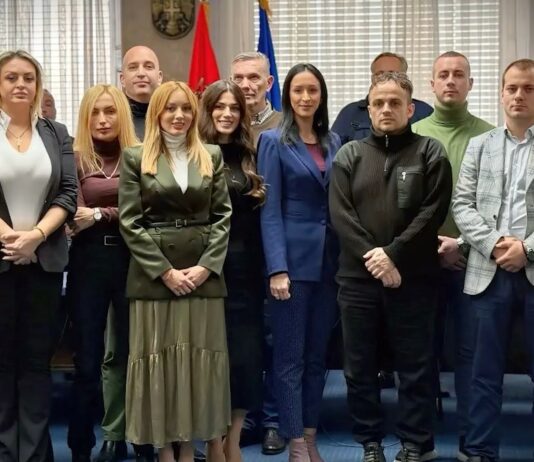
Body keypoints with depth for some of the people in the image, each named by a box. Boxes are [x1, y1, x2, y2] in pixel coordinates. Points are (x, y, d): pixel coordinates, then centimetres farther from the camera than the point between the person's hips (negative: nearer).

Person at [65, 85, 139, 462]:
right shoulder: (75, 157, 2)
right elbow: (72, 213, -5)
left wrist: (99, 214, -12)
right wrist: (122, 212, -15)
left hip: (131, 259, 1)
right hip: (88, 260, 0)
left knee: (130, 351, 7)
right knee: (87, 357, 5)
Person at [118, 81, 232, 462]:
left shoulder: (212, 156, 9)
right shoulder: (136, 158, 1)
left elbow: (223, 216, 4)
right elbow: (129, 222, -4)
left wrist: (206, 266, -9)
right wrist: (165, 271, -11)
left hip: (204, 272, 2)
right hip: (154, 273, -2)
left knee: (203, 357, 5)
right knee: (159, 357, 3)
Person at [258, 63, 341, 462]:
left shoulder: (333, 142, 11)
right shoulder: (274, 141, -3)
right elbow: (270, 210, -9)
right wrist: (277, 268, -17)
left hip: (329, 258, 5)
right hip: (294, 257, -5)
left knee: (318, 354, 11)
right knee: (290, 355, 1)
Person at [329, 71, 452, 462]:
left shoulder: (430, 153, 4)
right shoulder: (349, 155, 9)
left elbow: (433, 212, -5)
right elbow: (340, 214, -1)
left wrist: (393, 254, -14)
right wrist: (372, 257, -13)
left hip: (413, 278, -2)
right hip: (359, 278, 2)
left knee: (415, 366, 5)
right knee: (360, 367, 8)